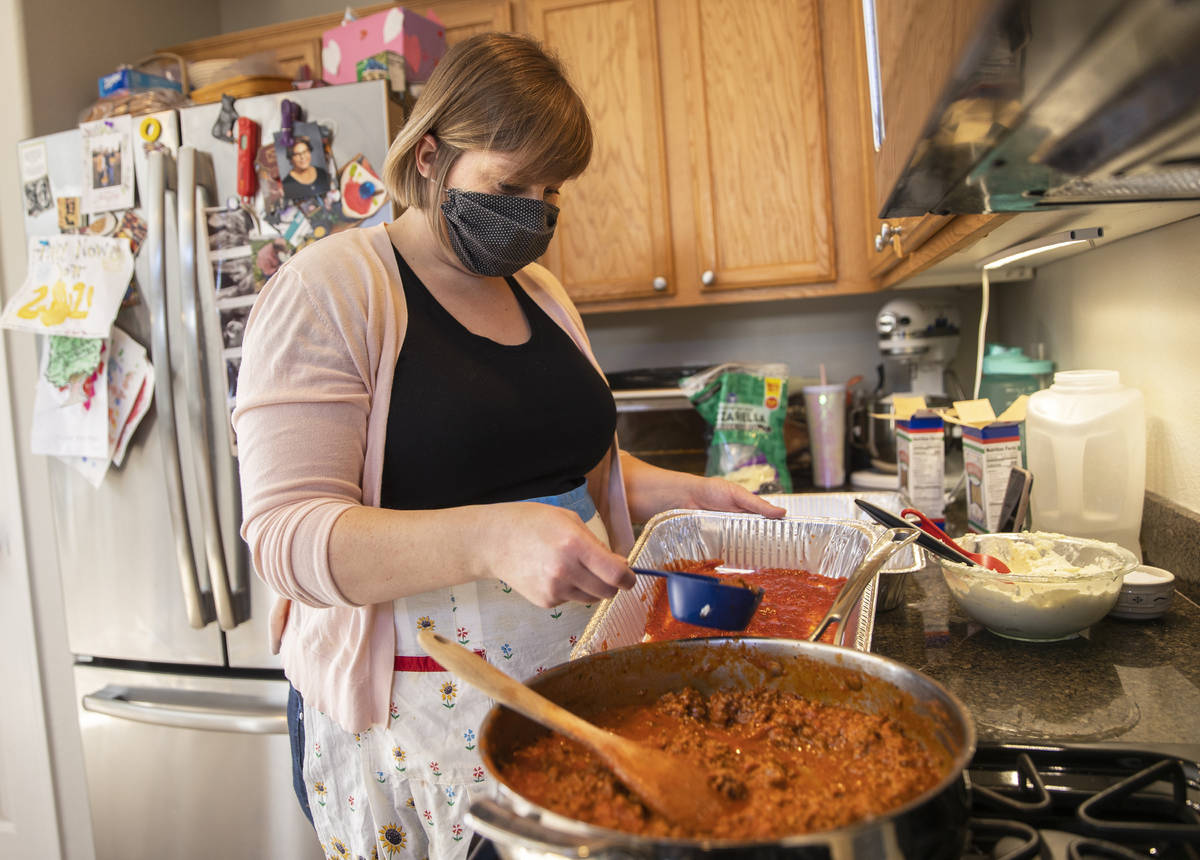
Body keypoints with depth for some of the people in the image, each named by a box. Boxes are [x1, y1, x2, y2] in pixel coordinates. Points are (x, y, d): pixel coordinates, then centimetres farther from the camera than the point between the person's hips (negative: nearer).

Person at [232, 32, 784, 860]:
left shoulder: (541, 292, 10)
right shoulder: (328, 291, -11)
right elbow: (288, 534, -19)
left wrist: (676, 493, 1)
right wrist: (491, 538, -34)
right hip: (417, 721, -5)